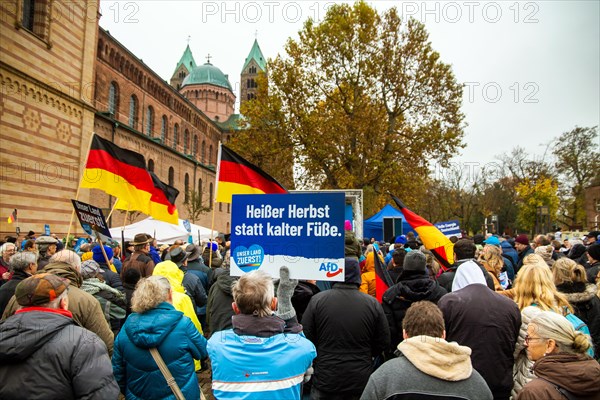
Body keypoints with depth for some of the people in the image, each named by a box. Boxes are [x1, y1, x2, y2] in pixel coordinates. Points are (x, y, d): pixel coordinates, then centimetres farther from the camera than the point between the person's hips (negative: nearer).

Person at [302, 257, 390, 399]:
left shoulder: (317, 300, -12)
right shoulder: (373, 303, -9)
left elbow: (306, 337, -5)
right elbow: (384, 341, -1)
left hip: (325, 381, -1)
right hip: (361, 382, 1)